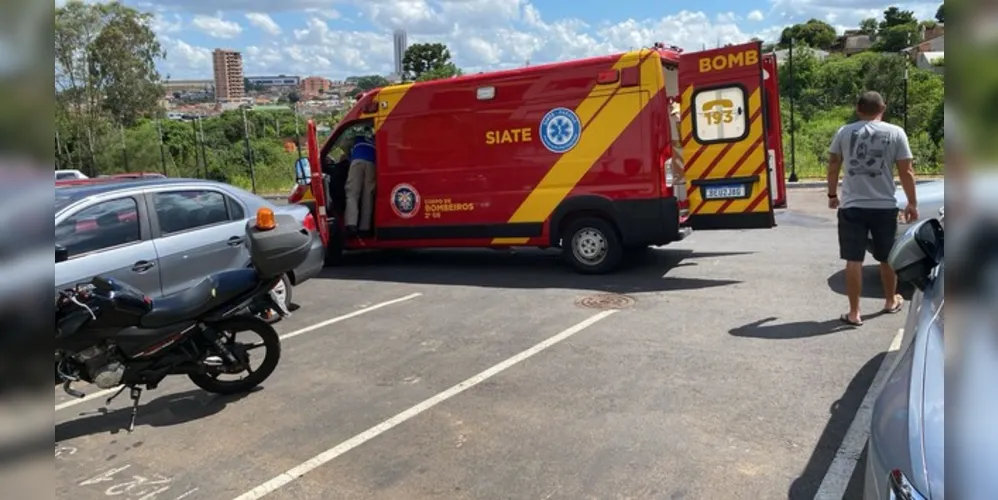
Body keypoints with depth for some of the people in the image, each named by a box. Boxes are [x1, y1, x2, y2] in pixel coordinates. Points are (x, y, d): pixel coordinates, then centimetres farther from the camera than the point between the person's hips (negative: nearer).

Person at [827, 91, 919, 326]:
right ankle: (891, 301, 37)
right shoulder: (895, 133, 1)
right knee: (887, 257, 18)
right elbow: (906, 171, 0)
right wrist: (912, 203, 8)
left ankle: (854, 313, 3)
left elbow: (833, 166, 7)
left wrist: (832, 195, 20)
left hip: (852, 206, -1)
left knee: (854, 260, 1)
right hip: (884, 206, 1)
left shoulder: (844, 132, 3)